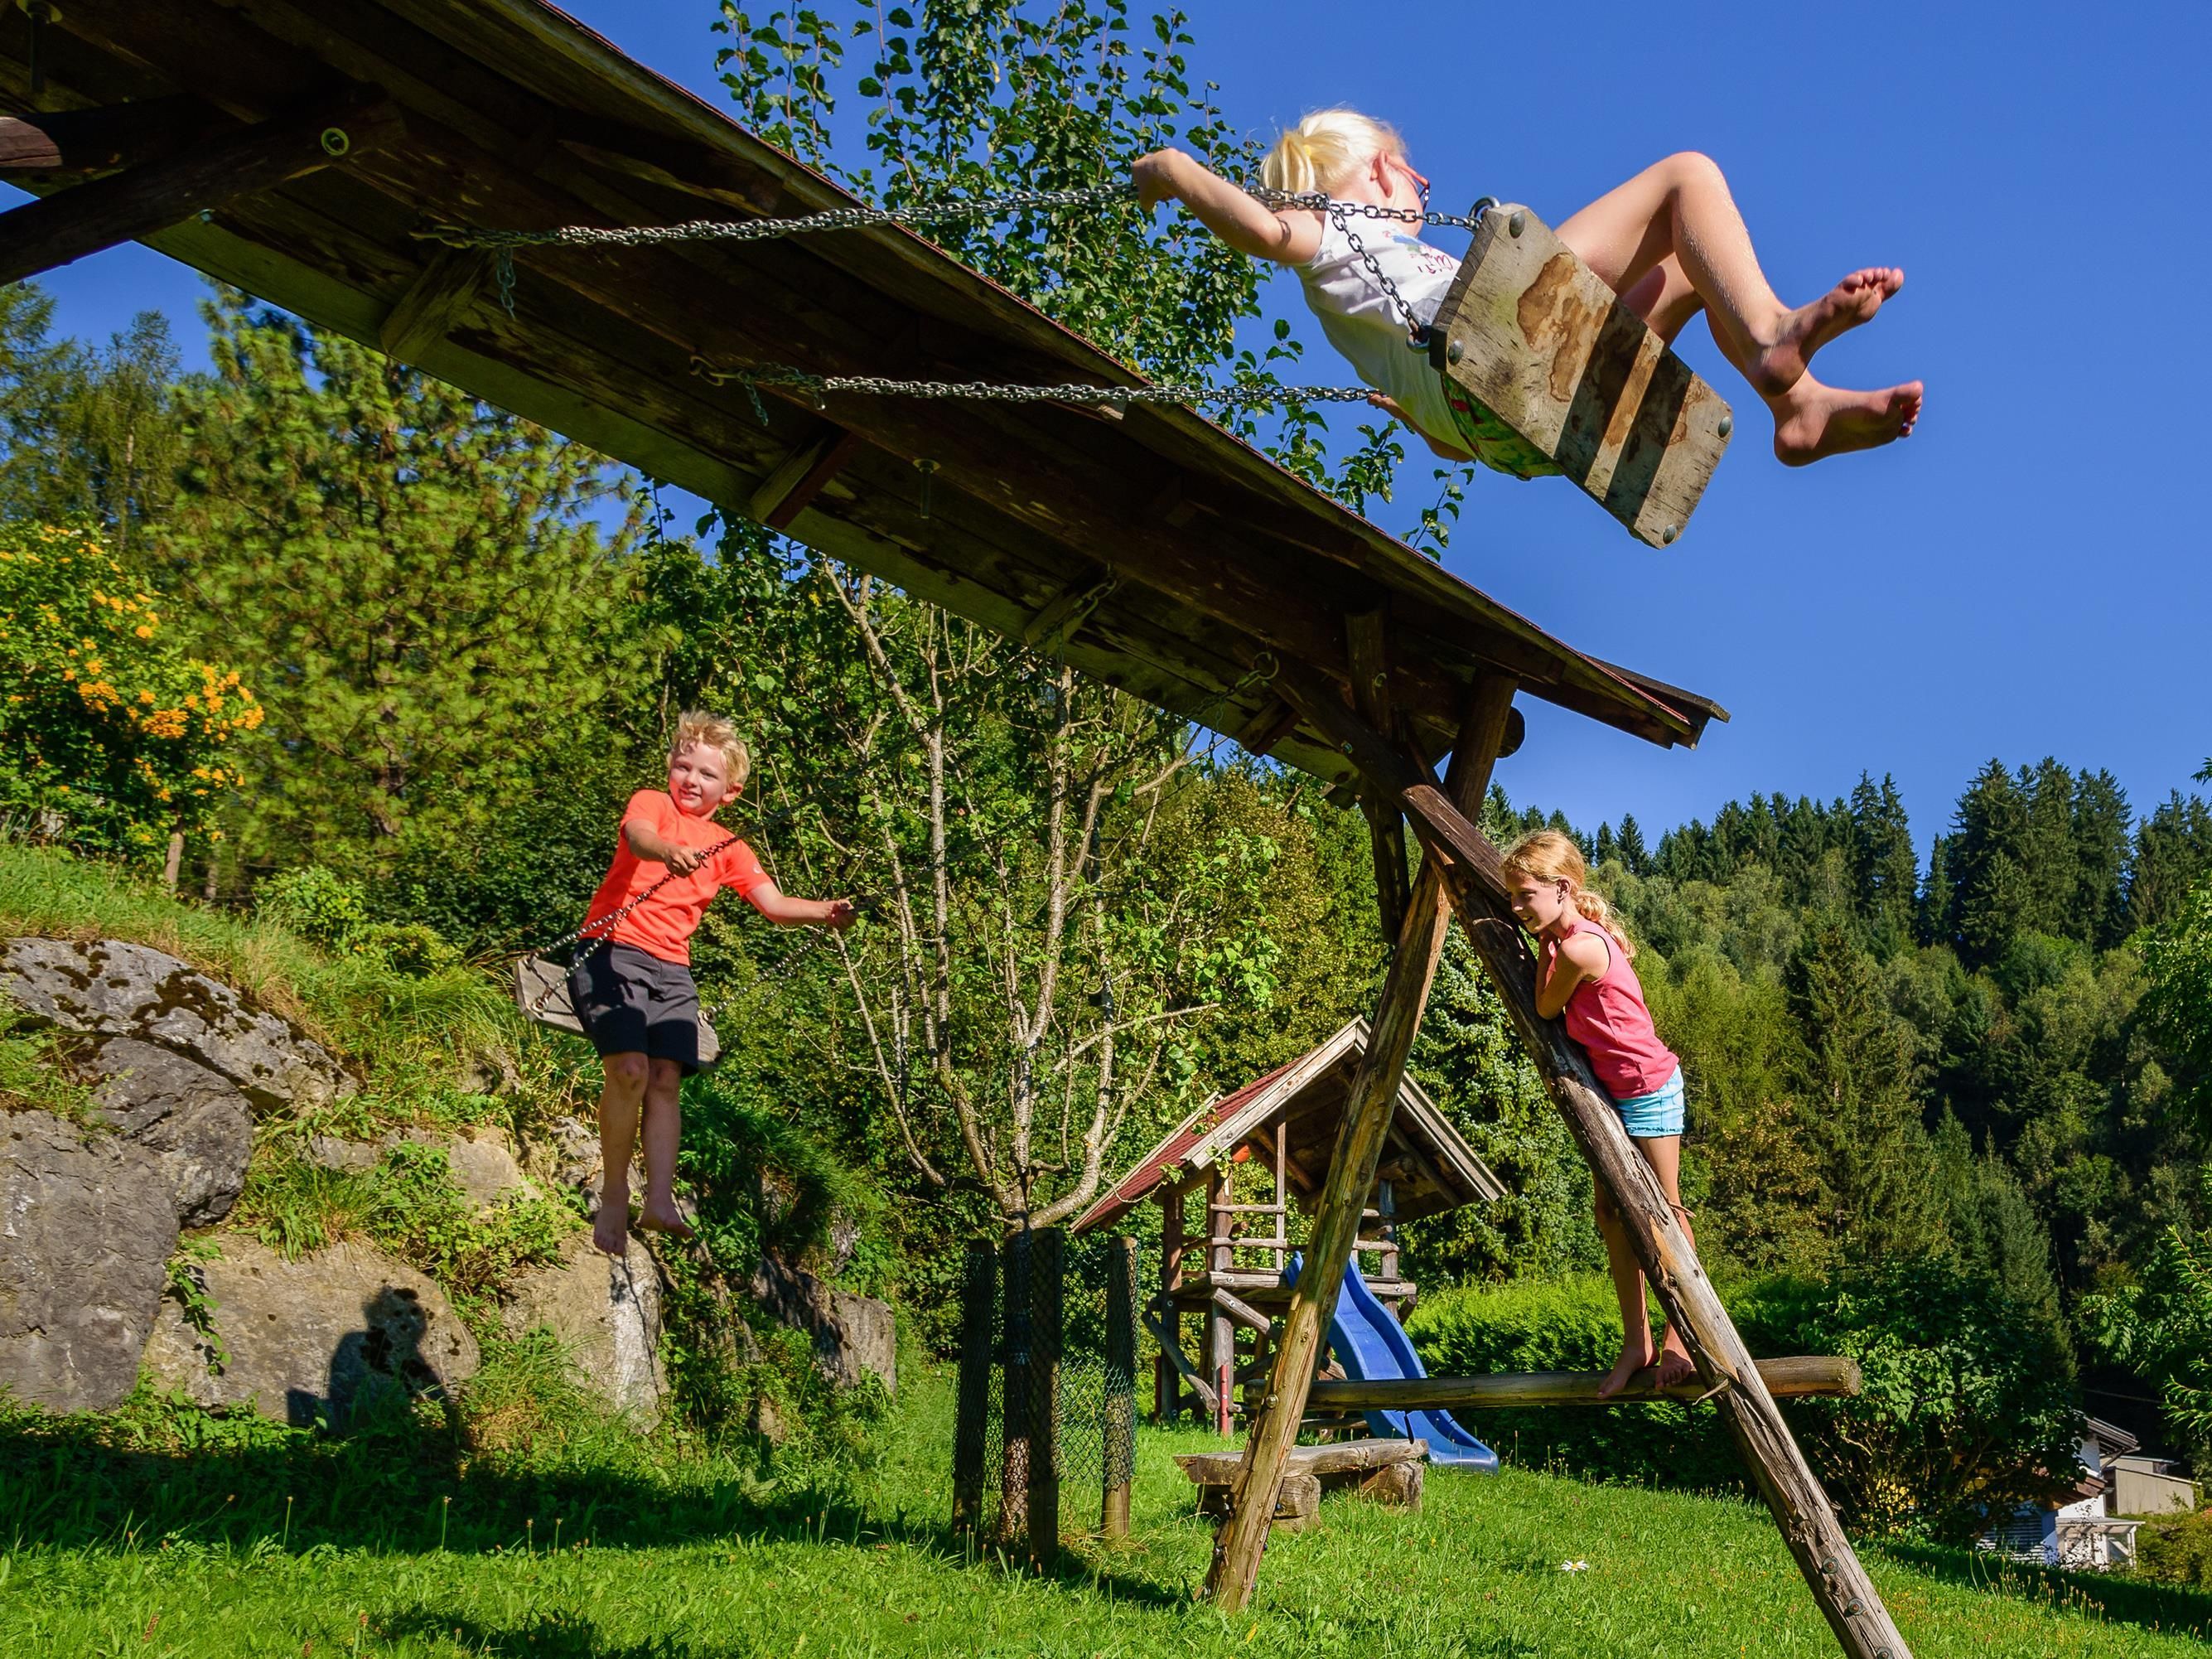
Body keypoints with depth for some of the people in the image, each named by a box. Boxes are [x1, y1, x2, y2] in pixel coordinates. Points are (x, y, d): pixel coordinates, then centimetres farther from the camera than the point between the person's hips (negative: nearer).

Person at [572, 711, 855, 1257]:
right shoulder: (651, 803, 2)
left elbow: (774, 905, 4)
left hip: (671, 970, 5)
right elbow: (637, 835, -23)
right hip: (611, 952, -4)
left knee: (666, 1079, -9)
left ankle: (660, 1201, -14)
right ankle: (613, 1198, -7)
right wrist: (668, 852, -47)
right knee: (629, 1070, -19)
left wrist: (825, 911, -16)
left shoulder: (728, 849, 14)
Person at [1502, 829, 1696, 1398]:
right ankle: (1636, 1341, 18)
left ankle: (1681, 1334, 16)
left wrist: (1545, 948, -2)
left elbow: (1547, 1009, -9)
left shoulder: (1577, 948, -25)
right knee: (1611, 1212, 11)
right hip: (1616, 1089, 10)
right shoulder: (1581, 934, 4)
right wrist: (1548, 943, 3)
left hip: (1648, 1086, -10)